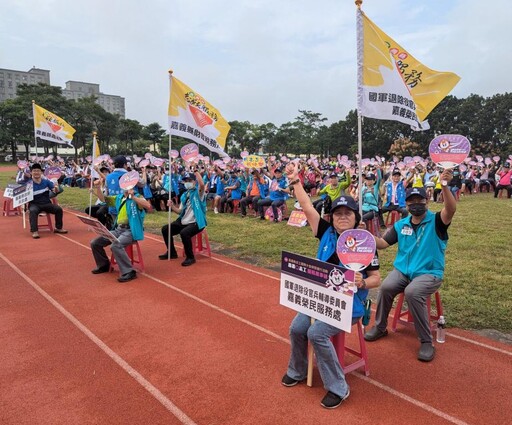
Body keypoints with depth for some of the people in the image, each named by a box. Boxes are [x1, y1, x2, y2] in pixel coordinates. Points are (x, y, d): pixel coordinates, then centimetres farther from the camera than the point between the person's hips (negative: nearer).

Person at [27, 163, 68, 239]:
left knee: (59, 209, -17)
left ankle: (58, 228, 1)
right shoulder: (29, 183, -6)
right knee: (33, 211, -35)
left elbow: (55, 191, -2)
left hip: (46, 203, 3)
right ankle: (34, 231, -33)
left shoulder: (46, 181, 2)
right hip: (34, 204, -3)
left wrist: (56, 188, -25)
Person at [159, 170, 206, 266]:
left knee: (184, 233, -35)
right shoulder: (184, 195, 15)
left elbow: (202, 184, -31)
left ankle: (190, 257, -15)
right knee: (165, 229, 6)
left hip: (196, 222, -8)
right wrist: (172, 206, -4)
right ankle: (172, 252, 21)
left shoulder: (198, 192, -6)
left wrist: (197, 173, -20)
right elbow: (180, 211, 14)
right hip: (184, 221, 8)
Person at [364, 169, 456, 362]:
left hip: (429, 273, -4)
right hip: (402, 270, 4)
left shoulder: (436, 221, -5)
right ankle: (380, 327, 2)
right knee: (386, 287, -24)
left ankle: (426, 342, -15)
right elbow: (382, 243, 5)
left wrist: (445, 186, -43)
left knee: (413, 292, -33)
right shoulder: (400, 225, 9)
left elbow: (451, 210, -27)